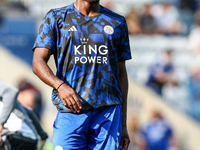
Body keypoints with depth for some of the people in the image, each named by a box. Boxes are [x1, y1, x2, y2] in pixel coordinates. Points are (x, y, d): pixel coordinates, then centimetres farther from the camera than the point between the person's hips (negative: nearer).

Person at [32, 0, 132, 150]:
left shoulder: (117, 22, 16)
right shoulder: (56, 18, 9)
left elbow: (121, 73, 17)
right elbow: (38, 63, -1)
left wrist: (123, 124, 12)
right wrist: (60, 86, -23)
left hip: (109, 111, 2)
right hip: (70, 111, -2)